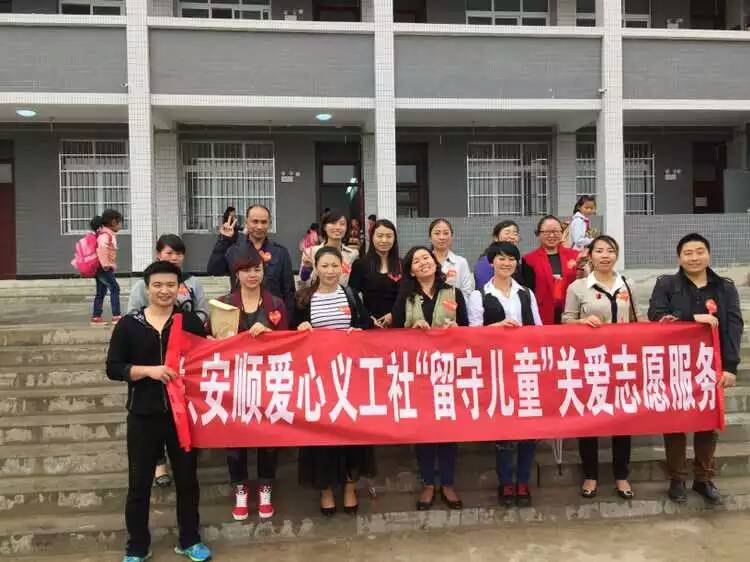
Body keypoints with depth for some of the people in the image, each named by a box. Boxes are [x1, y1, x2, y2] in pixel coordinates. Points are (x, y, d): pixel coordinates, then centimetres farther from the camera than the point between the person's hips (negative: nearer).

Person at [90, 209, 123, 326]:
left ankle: (96, 317, 17)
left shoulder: (107, 234, 15)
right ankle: (116, 316, -10)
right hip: (103, 268, -10)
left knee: (101, 292, 13)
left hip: (100, 268, 10)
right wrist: (105, 264, -28)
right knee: (114, 288, -9)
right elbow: (101, 247, -33)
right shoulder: (106, 235, -16)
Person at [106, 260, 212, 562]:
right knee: (139, 482, 10)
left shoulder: (191, 321, -1)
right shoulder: (128, 324, -2)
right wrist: (148, 370, -18)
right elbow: (113, 368, -4)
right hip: (144, 415, 0)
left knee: (186, 478, 12)